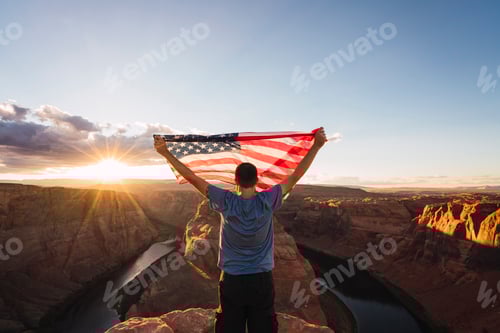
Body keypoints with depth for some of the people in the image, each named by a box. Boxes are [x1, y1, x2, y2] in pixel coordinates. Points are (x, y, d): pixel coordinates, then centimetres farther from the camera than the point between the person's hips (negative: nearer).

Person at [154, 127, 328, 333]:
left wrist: (166, 154, -3)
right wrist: (316, 146, -2)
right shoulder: (267, 202, -13)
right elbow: (296, 175, -8)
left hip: (232, 281, 0)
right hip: (261, 280, 0)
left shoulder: (226, 202, -13)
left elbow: (192, 177, -10)